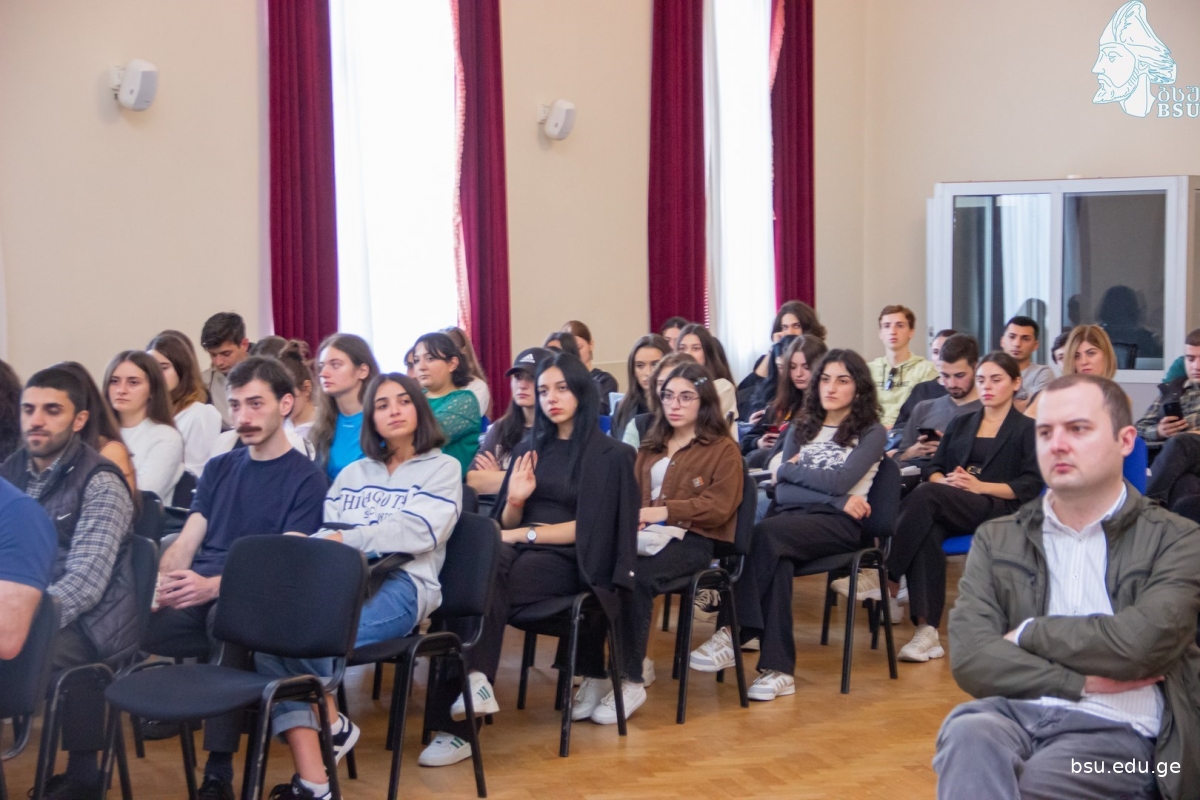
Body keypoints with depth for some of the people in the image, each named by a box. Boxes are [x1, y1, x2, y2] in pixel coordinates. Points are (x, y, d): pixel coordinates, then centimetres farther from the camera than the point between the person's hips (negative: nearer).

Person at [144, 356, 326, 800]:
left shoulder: (306, 478, 4)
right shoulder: (218, 469, 22)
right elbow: (186, 541, 15)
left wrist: (214, 586, -25)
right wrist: (162, 581, -9)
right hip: (197, 597, 5)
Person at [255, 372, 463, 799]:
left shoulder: (442, 468, 12)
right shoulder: (353, 473, 29)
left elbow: (417, 532, -6)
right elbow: (324, 530, 17)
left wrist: (344, 538, -15)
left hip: (401, 584, -5)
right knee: (270, 640, -28)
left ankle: (332, 722, -6)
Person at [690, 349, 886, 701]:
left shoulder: (872, 433, 9)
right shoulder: (801, 428, 22)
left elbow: (840, 481, -8)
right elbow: (782, 491, 8)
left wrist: (792, 469, 5)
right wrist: (837, 500, -5)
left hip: (838, 525, -3)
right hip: (791, 515, 3)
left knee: (767, 533, -34)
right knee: (776, 557, -35)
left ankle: (734, 634, -34)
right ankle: (777, 669, -40)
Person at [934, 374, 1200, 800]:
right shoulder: (996, 540, 15)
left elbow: (1141, 642, -12)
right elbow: (970, 657, 1)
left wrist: (1028, 635, -1)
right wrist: (1083, 681, -7)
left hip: (1113, 728, -3)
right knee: (968, 733, -34)